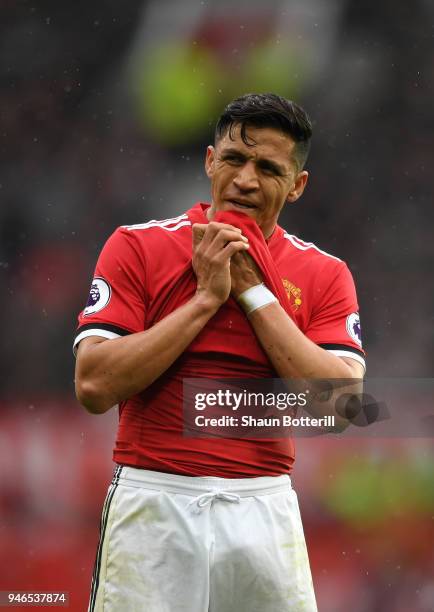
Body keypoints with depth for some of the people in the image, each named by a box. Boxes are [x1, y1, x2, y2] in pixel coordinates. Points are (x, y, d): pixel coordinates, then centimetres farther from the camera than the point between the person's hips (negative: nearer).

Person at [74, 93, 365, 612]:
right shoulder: (137, 247, 1)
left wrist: (253, 290, -9)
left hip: (264, 510, 1)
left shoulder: (324, 275, 6)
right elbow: (94, 387, -10)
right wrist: (206, 297, -11)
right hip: (153, 505, -1)